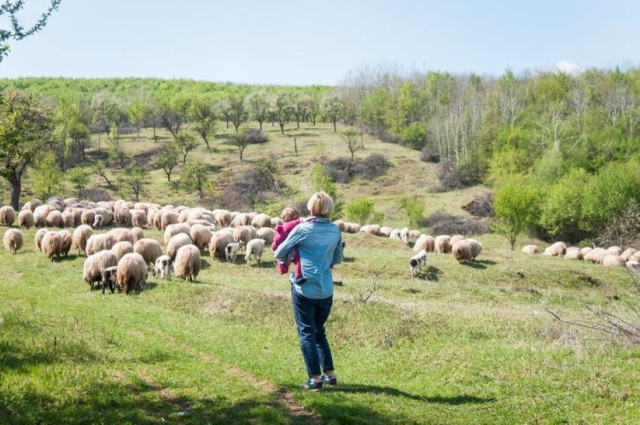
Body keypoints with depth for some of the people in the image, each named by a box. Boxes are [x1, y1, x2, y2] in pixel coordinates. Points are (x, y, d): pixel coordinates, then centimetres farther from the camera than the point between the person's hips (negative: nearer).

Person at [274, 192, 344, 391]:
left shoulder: (302, 229, -10)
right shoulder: (335, 230, 2)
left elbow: (280, 254, 0)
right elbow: (338, 259, 13)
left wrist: (289, 260, 20)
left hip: (304, 289, -4)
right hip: (326, 290, 4)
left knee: (306, 333, 5)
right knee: (319, 331, 19)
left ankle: (315, 378, 3)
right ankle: (329, 374, 19)